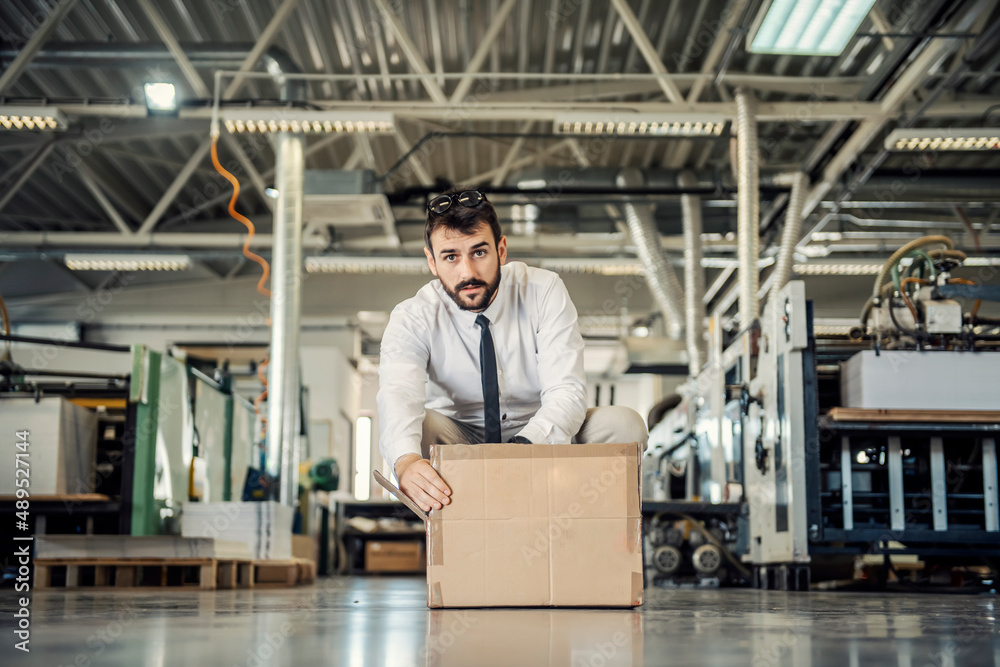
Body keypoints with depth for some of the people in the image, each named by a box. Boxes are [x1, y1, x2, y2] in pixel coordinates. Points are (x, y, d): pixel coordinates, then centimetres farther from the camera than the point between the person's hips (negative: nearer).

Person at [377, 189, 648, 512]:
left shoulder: (544, 291, -15)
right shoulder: (412, 318, -15)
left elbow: (566, 392, -24)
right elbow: (398, 395, -34)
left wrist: (524, 447, -46)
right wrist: (406, 461, -58)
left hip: (541, 436, 1)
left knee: (624, 424, -27)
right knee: (417, 425, -33)